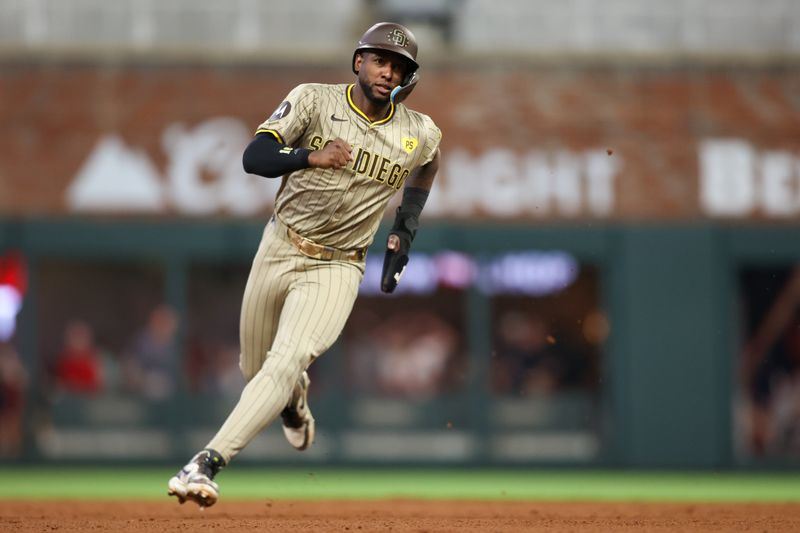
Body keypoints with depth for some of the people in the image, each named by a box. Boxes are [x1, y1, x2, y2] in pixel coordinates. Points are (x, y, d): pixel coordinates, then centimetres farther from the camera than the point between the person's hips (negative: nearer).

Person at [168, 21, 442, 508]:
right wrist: (309, 157, -38)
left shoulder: (420, 134, -5)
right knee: (255, 368, 14)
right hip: (279, 249, 1)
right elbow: (254, 157, -20)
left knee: (285, 364, -22)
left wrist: (407, 228, 14)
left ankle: (207, 464, -29)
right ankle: (295, 404, 51)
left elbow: (428, 162, 21)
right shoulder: (314, 100, -10)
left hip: (336, 270, -1)